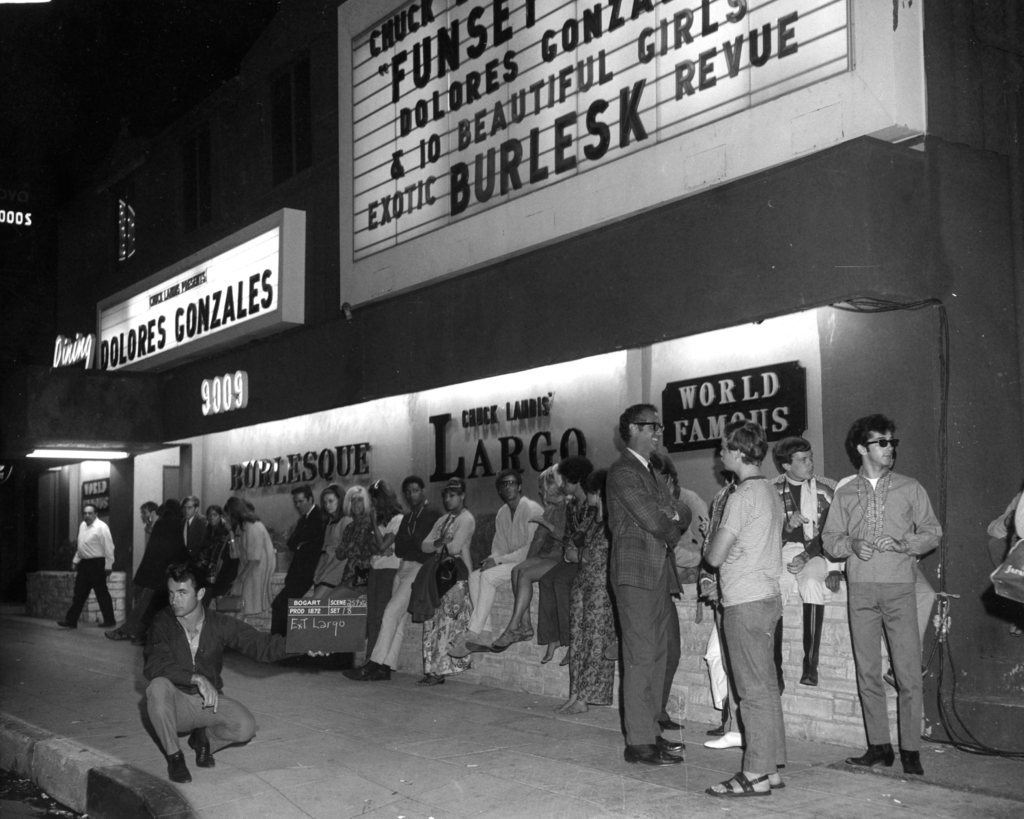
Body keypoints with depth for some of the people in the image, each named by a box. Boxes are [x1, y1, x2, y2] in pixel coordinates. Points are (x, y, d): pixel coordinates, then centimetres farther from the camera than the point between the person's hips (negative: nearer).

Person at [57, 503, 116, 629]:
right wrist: (75, 560, 18)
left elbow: (108, 547, -16)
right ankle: (71, 621, 15)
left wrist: (108, 566, -18)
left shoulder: (101, 527, -14)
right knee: (79, 594, 10)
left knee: (102, 594, 0)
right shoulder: (82, 526, 12)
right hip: (84, 563, 8)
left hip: (97, 564, -8)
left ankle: (109, 621, 9)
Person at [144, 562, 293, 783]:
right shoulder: (163, 622, -12)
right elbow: (153, 666, -25)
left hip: (209, 701, 1)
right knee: (158, 687, -34)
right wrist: (197, 678, -36)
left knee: (246, 727, -24)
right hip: (175, 703, -1)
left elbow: (261, 645, -12)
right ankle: (174, 755, -11)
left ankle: (205, 738, 12)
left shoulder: (220, 624, -8)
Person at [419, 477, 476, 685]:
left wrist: (438, 543, 6)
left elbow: (455, 547, -12)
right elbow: (425, 546, 12)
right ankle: (433, 668, 0)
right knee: (432, 620, -1)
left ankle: (440, 669, -13)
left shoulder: (466, 519, -3)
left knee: (447, 621, -13)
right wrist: (439, 543, -8)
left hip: (458, 575, -8)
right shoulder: (442, 520, 21)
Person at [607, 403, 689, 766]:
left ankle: (650, 731, 18)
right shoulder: (623, 472, -10)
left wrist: (675, 517, -7)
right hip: (636, 575, -9)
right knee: (640, 658, -8)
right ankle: (639, 742, -4)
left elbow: (682, 515, 16)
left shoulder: (649, 473, 21)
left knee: (656, 656, 11)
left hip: (658, 575, 9)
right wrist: (677, 535, 3)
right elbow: (653, 521, -16)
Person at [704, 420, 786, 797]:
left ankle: (756, 774, -1)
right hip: (767, 596, 9)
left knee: (754, 690, -6)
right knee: (766, 687, 12)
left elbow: (715, 556, -13)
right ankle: (770, 767, 18)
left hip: (746, 603, -9)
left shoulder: (744, 494, -15)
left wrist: (710, 543, 7)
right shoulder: (771, 492, 13)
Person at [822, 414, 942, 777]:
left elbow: (932, 532, 7)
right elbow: (829, 538, 11)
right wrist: (852, 545, -9)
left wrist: (903, 543, -11)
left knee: (908, 672, -5)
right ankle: (879, 746, 14)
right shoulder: (845, 493, 11)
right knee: (867, 672, 5)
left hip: (899, 587, -2)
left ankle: (911, 750, 1)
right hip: (860, 589, 2)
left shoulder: (910, 488, 8)